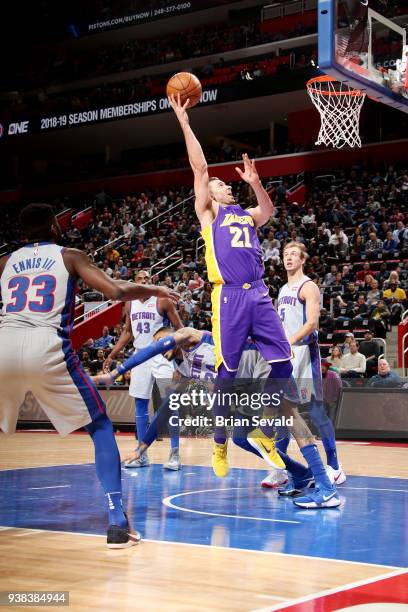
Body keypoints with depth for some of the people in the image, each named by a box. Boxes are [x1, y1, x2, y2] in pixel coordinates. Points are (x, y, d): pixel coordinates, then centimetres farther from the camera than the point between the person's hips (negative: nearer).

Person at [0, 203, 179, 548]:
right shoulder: (70, 256, 16)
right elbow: (115, 292, 3)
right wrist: (154, 291, 21)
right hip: (47, 347, -3)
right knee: (101, 428, 12)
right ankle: (117, 522, -1)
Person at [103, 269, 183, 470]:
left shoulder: (162, 301, -8)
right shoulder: (130, 304, 8)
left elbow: (179, 329, -6)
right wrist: (112, 355, 14)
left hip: (161, 356, -6)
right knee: (140, 405, 7)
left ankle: (175, 454, -8)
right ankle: (142, 455, 14)